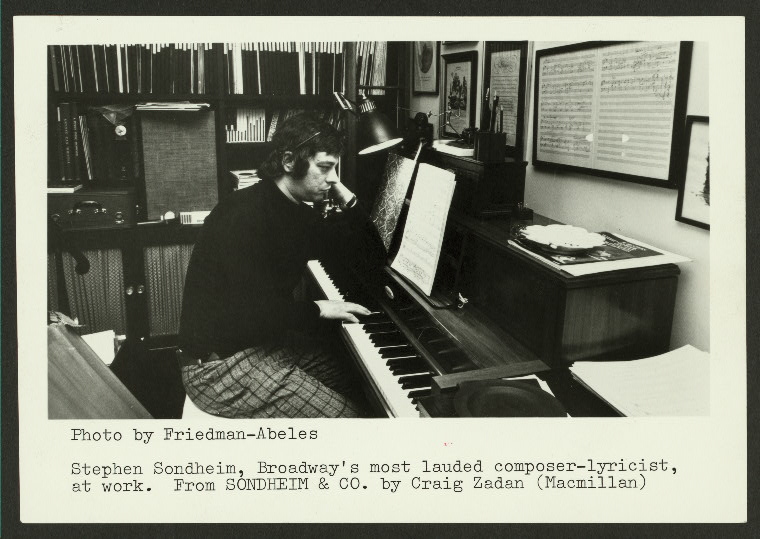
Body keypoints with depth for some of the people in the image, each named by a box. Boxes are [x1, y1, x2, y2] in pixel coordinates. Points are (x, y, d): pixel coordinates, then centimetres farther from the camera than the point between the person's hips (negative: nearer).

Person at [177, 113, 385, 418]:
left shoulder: (299, 213, 4)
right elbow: (251, 311, -32)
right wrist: (317, 309, -19)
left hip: (263, 340, 9)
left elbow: (371, 253, 7)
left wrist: (345, 198, -2)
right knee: (346, 415, -13)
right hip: (217, 364, -9)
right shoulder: (245, 214, -24)